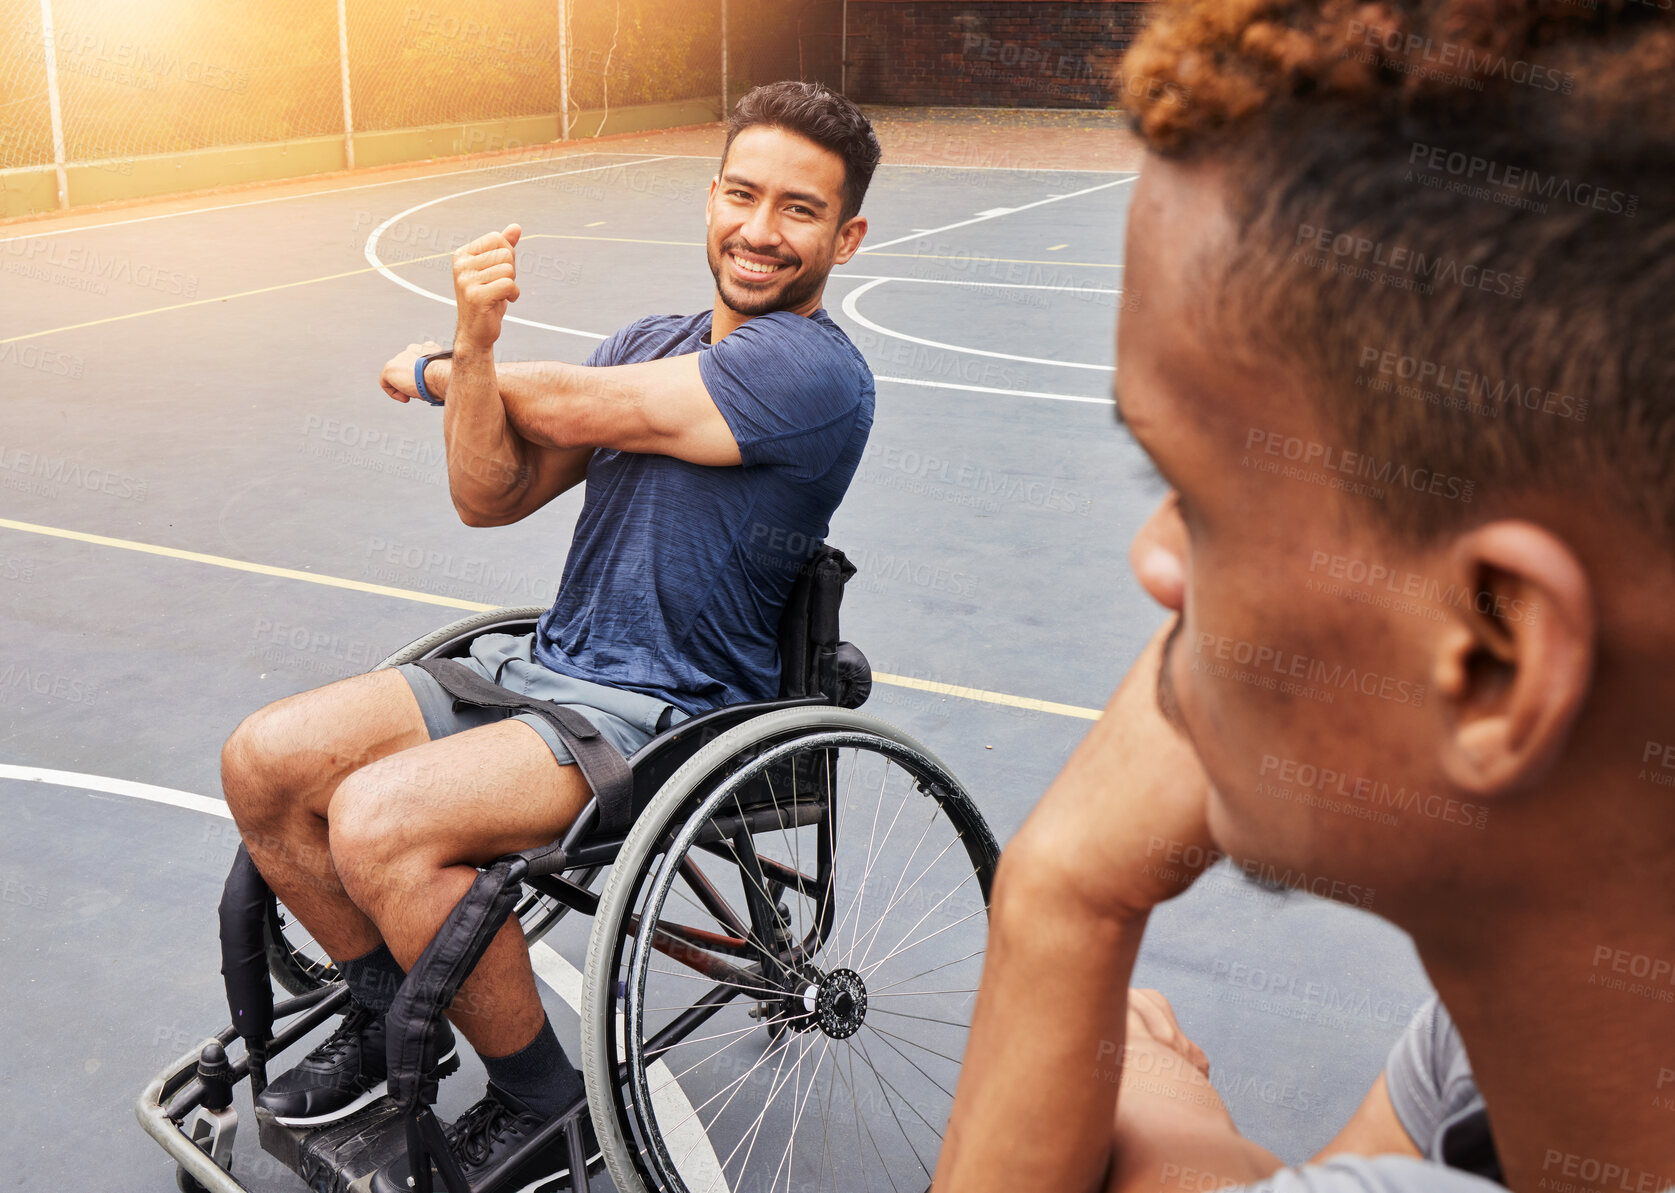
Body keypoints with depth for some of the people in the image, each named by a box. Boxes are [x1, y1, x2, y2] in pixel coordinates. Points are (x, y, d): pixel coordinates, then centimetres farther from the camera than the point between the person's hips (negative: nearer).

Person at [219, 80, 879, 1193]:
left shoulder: (813, 371, -15)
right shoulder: (650, 343, 11)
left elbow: (568, 403, -13)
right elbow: (492, 497, 4)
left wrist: (428, 371, 6)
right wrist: (475, 345, -14)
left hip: (662, 714, -8)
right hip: (544, 664, 8)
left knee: (378, 822, -26)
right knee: (263, 762, -2)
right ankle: (393, 1014, 21)